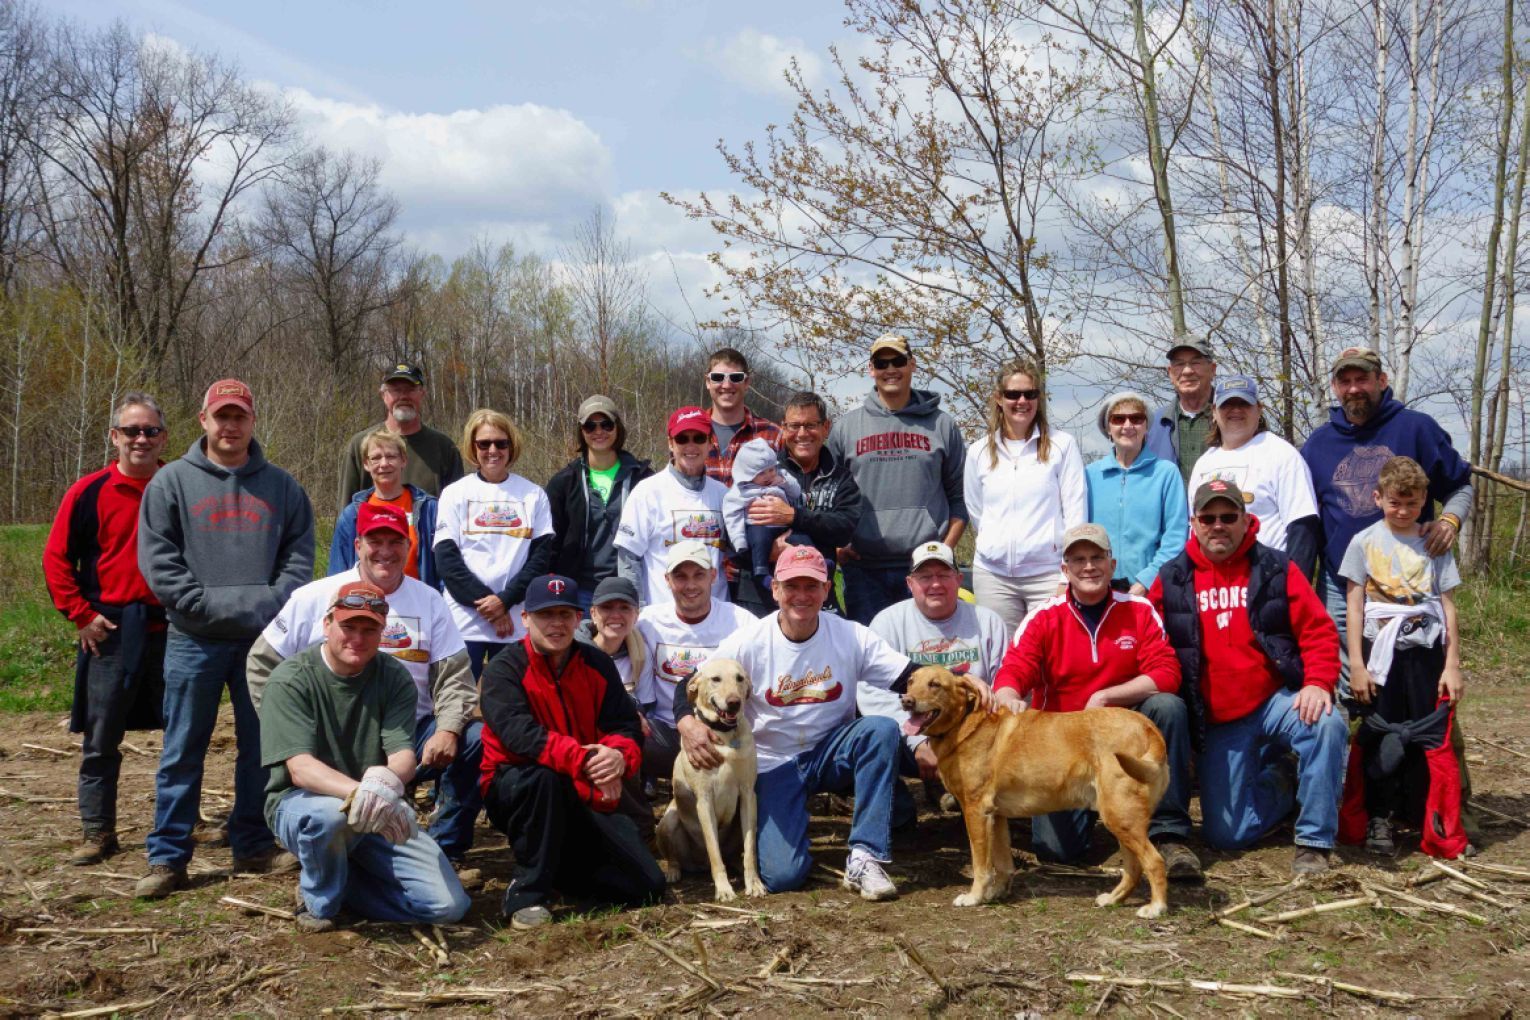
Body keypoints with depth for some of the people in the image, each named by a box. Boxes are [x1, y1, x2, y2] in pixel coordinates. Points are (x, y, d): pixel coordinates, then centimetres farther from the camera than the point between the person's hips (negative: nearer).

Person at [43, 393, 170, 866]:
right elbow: (56, 558, 1)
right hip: (112, 632, -1)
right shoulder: (90, 492, -1)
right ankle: (97, 832, 16)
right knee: (100, 739, 5)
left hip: (172, 628, 1)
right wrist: (80, 614, -6)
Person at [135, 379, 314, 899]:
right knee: (183, 750, 2)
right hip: (194, 639, -2)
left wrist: (271, 603, -8)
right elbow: (157, 558, -2)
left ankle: (255, 846, 20)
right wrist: (203, 603, -12)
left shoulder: (281, 486, 10)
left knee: (261, 745, 8)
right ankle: (167, 856, 10)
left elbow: (299, 555, 8)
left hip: (264, 637, 2)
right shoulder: (172, 481, 4)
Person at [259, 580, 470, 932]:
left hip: (377, 815, 4)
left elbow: (404, 754, -13)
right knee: (328, 812, -41)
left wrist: (388, 778, -39)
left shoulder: (394, 677, -2)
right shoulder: (291, 679, -12)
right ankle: (319, 902, -8)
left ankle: (340, 881, 12)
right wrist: (358, 792, -44)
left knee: (449, 906, -11)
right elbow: (299, 767, -24)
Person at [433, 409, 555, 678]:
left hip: (517, 622, 1)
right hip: (464, 621, -1)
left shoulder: (533, 495, 8)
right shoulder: (455, 494, 6)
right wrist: (484, 601, -10)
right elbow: (446, 558, -1)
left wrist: (505, 600, -10)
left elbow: (542, 555, 2)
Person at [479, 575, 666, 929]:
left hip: (585, 800, 5)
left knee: (647, 886, -7)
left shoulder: (597, 664, 4)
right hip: (514, 792, -4)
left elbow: (624, 725, -3)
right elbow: (519, 733, -28)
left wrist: (619, 756, -29)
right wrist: (582, 760, -40)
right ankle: (526, 890, -22)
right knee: (544, 777, -40)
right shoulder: (504, 668, -11)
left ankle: (552, 866, 17)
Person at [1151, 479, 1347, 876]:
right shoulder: (1171, 581, 2)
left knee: (1328, 725, -35)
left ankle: (1314, 842, -17)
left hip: (1278, 702, -1)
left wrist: (1318, 683, -21)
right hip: (1217, 724, 1)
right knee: (1225, 834, 0)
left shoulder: (1276, 569, -1)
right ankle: (1279, 781, 31)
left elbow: (1318, 631, -5)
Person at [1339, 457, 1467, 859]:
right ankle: (1380, 821, 11)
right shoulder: (1365, 543, 2)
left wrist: (1452, 664, 1)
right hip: (1381, 653, -1)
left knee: (1430, 739, 1)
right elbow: (1354, 607, 0)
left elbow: (1448, 608, 6)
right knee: (1380, 739, 2)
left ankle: (1434, 826, 10)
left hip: (1425, 653, 1)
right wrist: (1356, 664, -6)